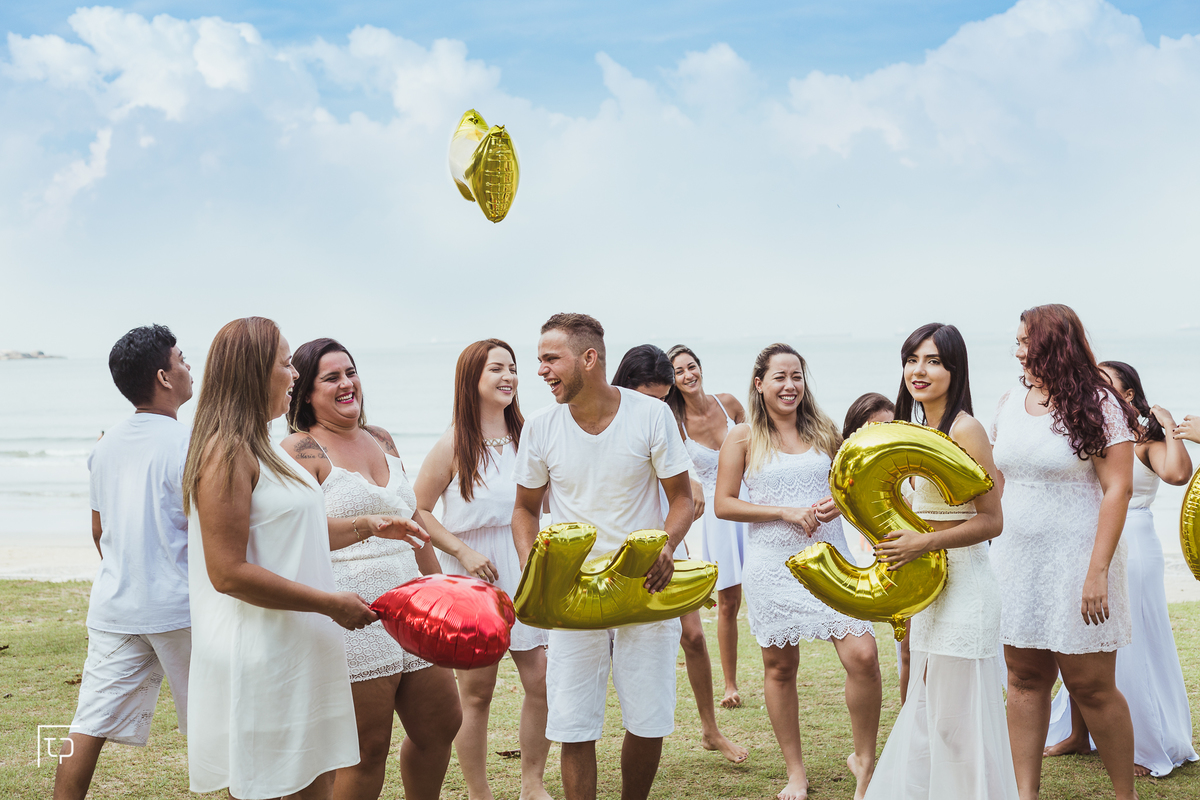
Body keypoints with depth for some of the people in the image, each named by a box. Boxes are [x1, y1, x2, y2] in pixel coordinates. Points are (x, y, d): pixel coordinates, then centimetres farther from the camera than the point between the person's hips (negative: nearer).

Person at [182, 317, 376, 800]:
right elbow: (229, 572, -21)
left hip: (298, 650, 10)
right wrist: (331, 603, -18)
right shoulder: (227, 451, -15)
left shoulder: (262, 448, 16)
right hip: (259, 662, -10)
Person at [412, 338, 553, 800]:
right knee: (476, 692, 5)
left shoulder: (526, 435, 5)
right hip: (474, 573, -4)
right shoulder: (454, 444, -7)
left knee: (544, 682, 2)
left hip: (524, 569, 4)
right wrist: (463, 551, -12)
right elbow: (418, 510, -4)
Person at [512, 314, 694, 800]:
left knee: (649, 723, 6)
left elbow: (682, 497, 0)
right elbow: (526, 508, 9)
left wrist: (666, 546, -20)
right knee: (573, 728, -1)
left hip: (644, 589, -1)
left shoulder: (651, 416, -8)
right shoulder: (540, 429, -3)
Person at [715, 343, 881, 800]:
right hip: (773, 565, -1)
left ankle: (864, 759, 10)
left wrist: (839, 502, -4)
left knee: (863, 655, -11)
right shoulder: (743, 438, 0)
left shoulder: (824, 432, 9)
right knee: (780, 666, 7)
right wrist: (787, 511, -13)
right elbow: (723, 505, -4)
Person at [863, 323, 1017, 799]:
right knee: (925, 714, 17)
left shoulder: (965, 429, -14)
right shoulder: (918, 430, 11)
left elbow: (991, 521, -18)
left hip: (964, 584, -9)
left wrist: (924, 544, -25)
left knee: (959, 718, -1)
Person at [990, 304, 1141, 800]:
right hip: (1016, 562, 5)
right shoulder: (1011, 402, 10)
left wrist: (1098, 572, -18)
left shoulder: (1096, 404, -7)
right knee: (1025, 679, 8)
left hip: (1074, 561, -5)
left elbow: (1118, 489, -12)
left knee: (1091, 685, 0)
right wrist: (987, 549, 11)